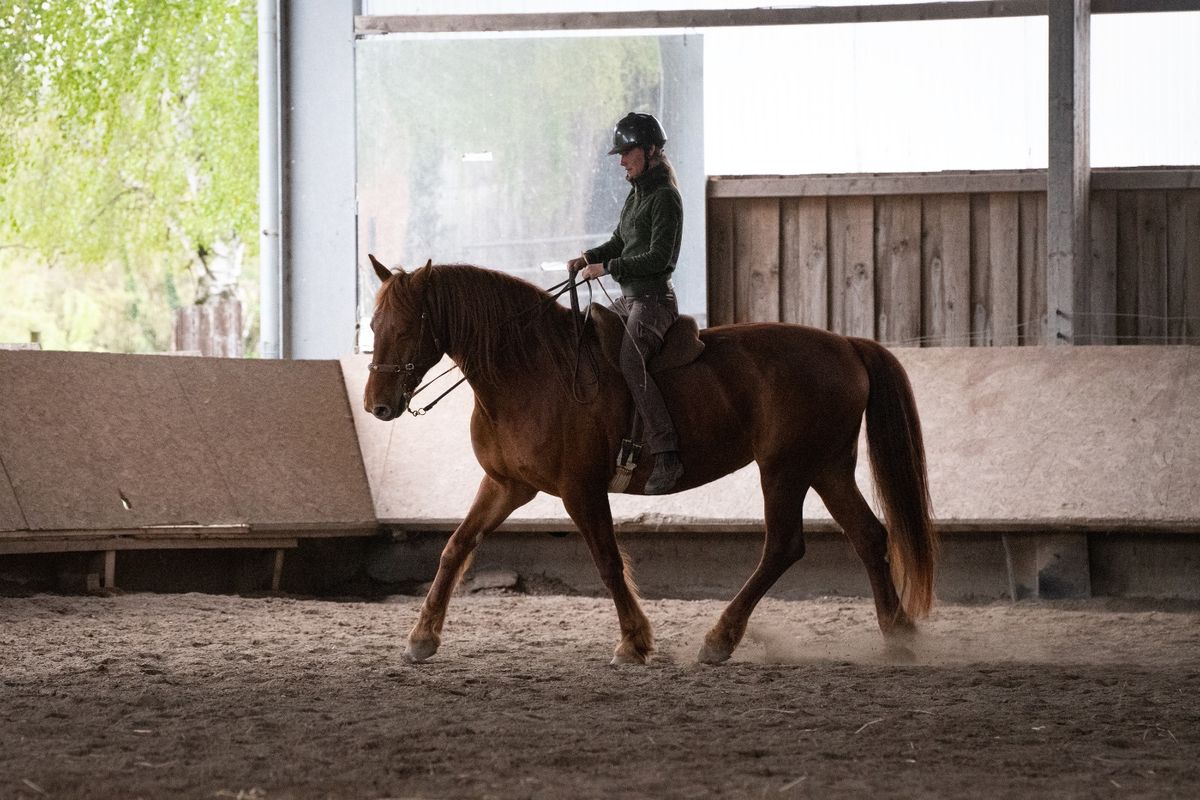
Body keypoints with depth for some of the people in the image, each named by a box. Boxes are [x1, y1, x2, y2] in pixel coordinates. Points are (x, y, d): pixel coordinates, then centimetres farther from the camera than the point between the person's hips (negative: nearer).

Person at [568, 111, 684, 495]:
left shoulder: (665, 197, -13)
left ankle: (666, 455, -36)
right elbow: (619, 243, 25)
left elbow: (659, 257, -20)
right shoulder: (637, 193, 15)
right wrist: (588, 258, 7)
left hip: (653, 299, -10)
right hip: (629, 298, 10)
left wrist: (607, 268, -18)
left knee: (631, 362, -30)